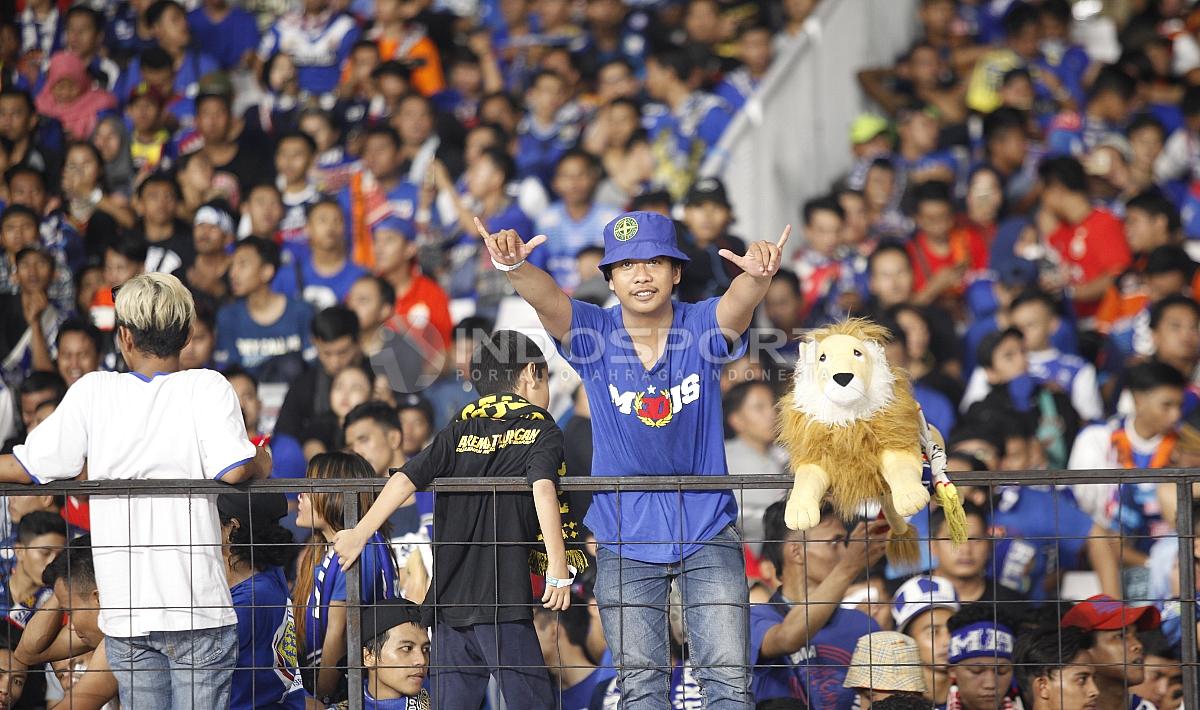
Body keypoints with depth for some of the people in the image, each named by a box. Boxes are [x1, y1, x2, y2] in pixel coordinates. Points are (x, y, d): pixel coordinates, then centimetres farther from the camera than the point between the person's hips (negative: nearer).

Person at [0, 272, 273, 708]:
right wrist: (262, 463, 6)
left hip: (124, 614, 2)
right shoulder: (207, 387, -3)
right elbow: (234, 470, -15)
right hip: (197, 607, -2)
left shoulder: (92, 391, 3)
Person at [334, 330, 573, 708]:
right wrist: (559, 569, -21)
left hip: (449, 597, 5)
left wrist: (360, 534, 3)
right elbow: (543, 489, -17)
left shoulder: (459, 432, 13)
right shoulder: (541, 429, 1)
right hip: (502, 597, -5)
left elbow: (405, 479, 0)